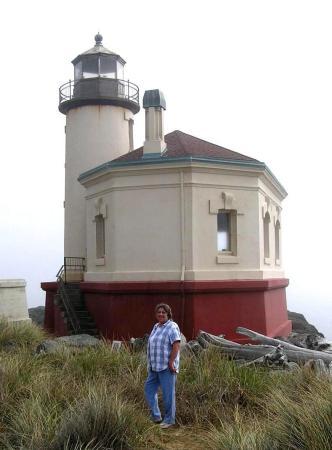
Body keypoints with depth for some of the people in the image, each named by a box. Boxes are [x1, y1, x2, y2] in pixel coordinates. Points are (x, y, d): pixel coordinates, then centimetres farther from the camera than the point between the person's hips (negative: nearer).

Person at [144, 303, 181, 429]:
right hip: (155, 367, 9)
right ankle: (156, 416, 22)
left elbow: (176, 345, -19)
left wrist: (171, 363, -22)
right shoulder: (156, 326, 14)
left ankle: (169, 419, 13)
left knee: (168, 393, 0)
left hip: (166, 367, -9)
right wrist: (151, 364, 16)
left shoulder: (172, 327, -11)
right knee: (149, 389, 12)